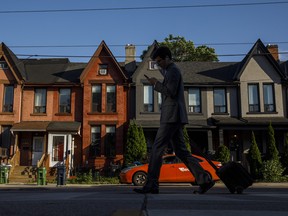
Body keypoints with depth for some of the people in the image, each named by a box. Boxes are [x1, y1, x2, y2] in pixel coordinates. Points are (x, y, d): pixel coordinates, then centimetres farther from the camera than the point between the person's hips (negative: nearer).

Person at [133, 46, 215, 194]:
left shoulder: (173, 71, -7)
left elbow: (171, 92, -18)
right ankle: (204, 180, 8)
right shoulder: (172, 71, 25)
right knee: (181, 151, 8)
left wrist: (156, 84, -7)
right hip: (174, 117, 10)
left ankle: (151, 185, -7)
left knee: (157, 149, -9)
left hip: (172, 117, -10)